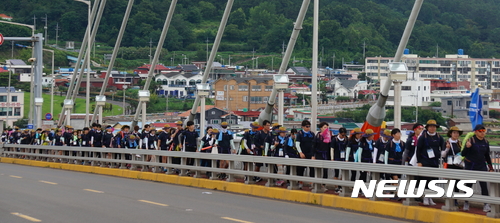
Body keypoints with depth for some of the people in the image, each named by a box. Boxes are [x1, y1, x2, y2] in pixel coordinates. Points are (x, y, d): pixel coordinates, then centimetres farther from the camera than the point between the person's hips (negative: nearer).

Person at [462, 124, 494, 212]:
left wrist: (491, 168, 16)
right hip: (470, 167, -3)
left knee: (484, 185, -7)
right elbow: (463, 154, -12)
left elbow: (487, 156, 16)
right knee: (468, 185, 8)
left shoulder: (486, 142, 5)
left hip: (482, 166, 3)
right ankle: (466, 203, 22)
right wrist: (467, 147, -31)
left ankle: (486, 205, -8)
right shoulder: (471, 141, -10)